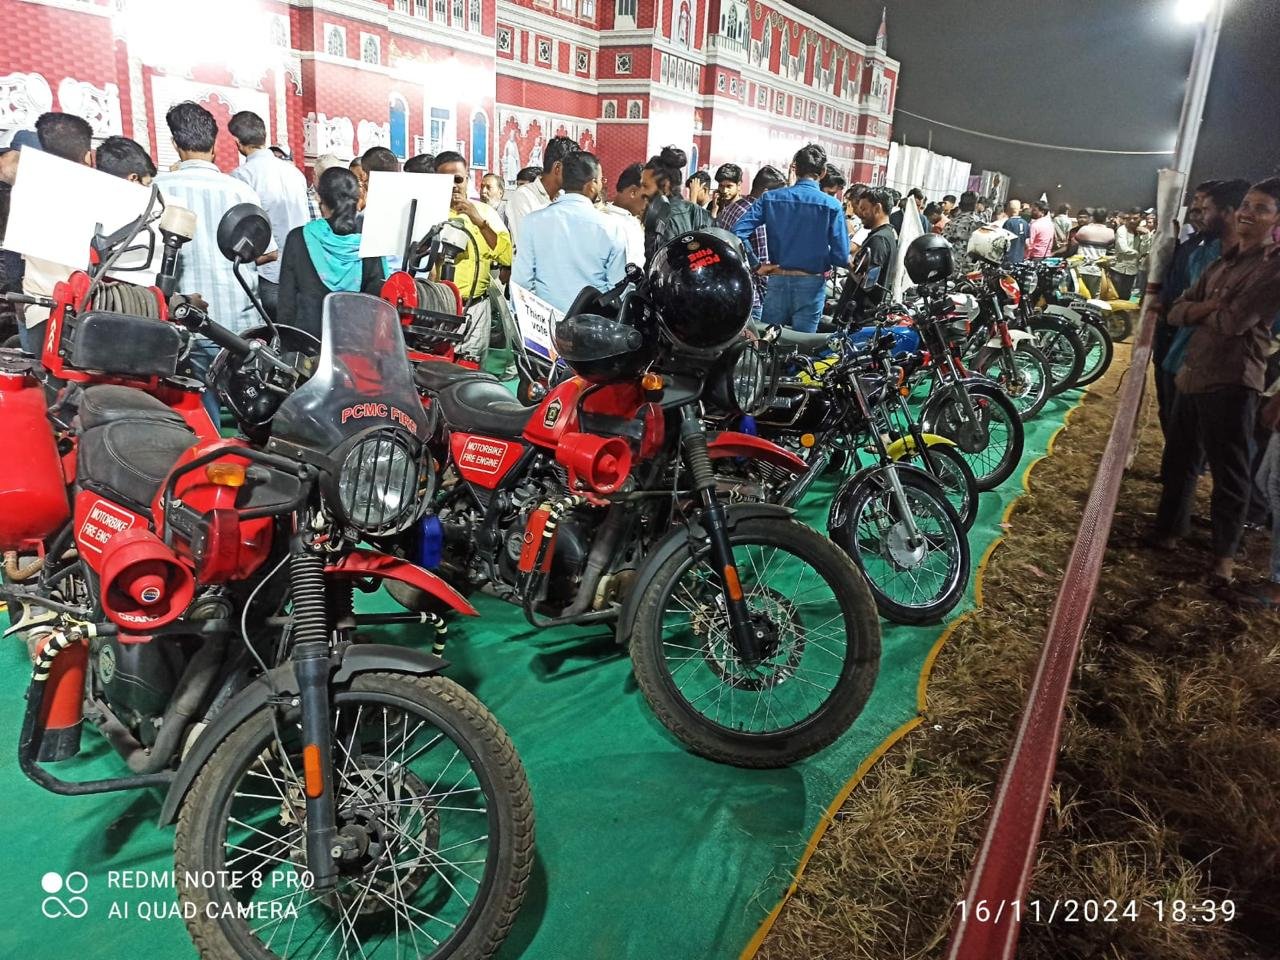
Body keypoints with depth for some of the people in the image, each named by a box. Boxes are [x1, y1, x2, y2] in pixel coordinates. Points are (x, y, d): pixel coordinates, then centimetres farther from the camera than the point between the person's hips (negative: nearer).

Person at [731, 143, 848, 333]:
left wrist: (756, 265, -3)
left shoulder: (770, 198, 0)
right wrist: (820, 257, 11)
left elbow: (739, 231, -8)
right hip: (811, 284, -2)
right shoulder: (831, 205, -6)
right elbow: (841, 257, -9)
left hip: (777, 281, 2)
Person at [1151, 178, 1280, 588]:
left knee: (1230, 473, 1)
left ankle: (1225, 552, 13)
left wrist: (1200, 312, 0)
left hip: (1232, 381, -8)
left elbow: (1236, 320, -20)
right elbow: (1176, 312, 10)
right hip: (1192, 373, 8)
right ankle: (1170, 528, 36)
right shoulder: (1223, 260, 16)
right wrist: (1209, 307, -10)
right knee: (1178, 460, 19)